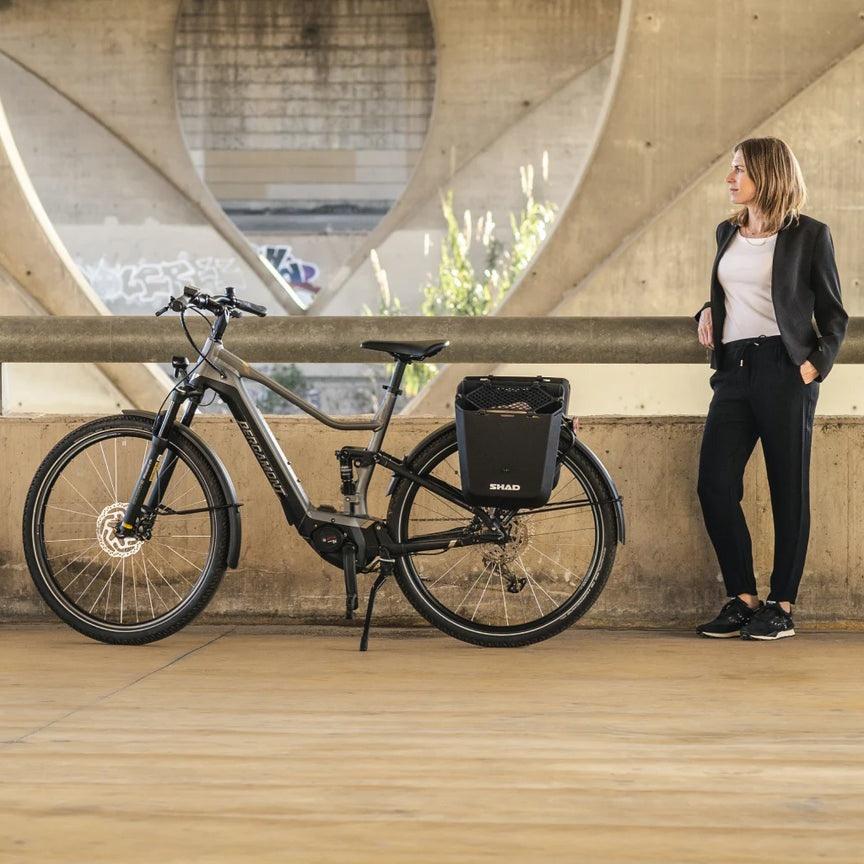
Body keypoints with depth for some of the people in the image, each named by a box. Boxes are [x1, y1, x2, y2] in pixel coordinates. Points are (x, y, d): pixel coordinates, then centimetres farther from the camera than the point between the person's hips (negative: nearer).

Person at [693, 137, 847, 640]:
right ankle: (744, 599, 8)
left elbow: (834, 313, 2)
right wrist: (708, 313, 9)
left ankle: (783, 607, 7)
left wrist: (817, 365, -11)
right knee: (715, 486, -3)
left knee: (789, 490, -1)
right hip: (734, 369, 6)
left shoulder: (809, 235, 0)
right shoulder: (728, 233, 16)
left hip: (784, 370, -6)